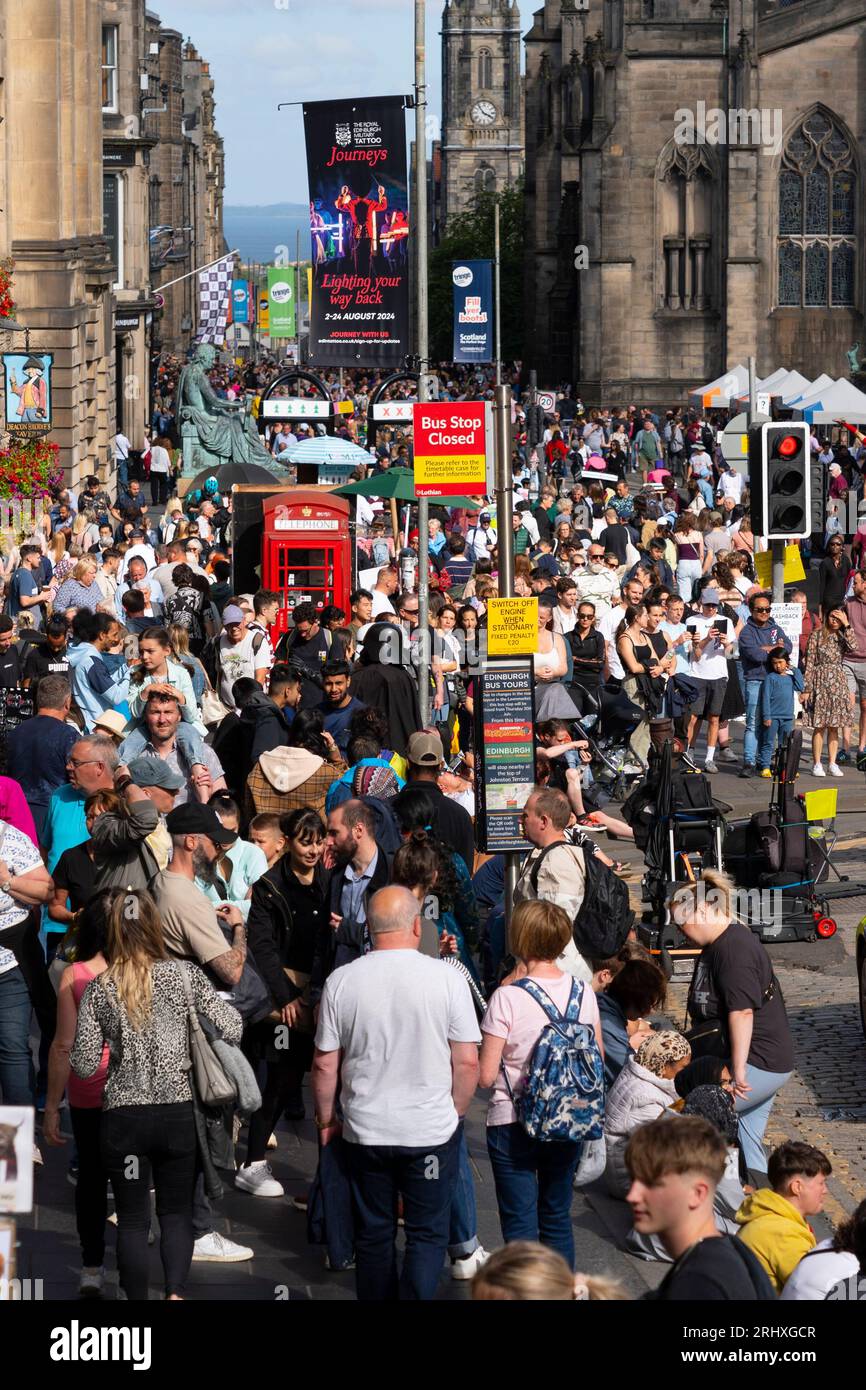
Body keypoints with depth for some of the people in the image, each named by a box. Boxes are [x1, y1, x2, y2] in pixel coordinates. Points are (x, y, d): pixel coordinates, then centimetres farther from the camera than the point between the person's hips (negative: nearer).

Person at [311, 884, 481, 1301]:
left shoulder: (341, 982, -6)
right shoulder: (446, 978, -10)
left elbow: (324, 1066, -1)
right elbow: (467, 1062, -7)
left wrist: (326, 1119, 14)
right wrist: (454, 1113, 9)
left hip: (365, 1131, 2)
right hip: (432, 1133, -2)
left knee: (374, 1235, 15)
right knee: (427, 1235, 7)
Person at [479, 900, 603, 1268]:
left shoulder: (507, 999, -17)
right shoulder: (583, 993, -2)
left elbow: (486, 1075, -16)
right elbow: (598, 1060, 9)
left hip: (513, 1123, -5)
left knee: (520, 1222, 3)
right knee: (558, 1216, 17)